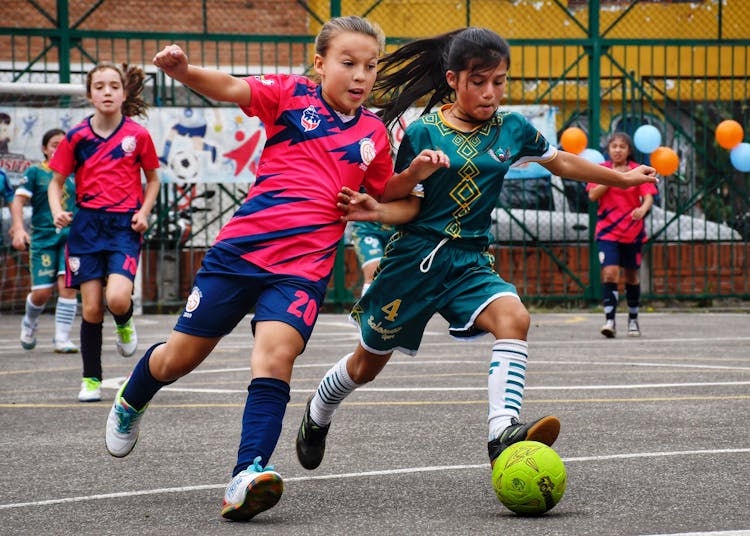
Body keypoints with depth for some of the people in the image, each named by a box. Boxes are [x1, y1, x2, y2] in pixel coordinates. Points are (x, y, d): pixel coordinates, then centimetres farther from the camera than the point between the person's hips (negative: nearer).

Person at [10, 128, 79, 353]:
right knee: (42, 292, -4)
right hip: (43, 239, -2)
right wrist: (19, 229, -17)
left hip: (71, 237, 2)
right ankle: (29, 324, 29)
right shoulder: (34, 172, 3)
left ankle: (62, 338, -8)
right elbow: (18, 200, -4)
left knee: (67, 284, -15)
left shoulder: (73, 175, 12)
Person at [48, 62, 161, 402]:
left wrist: (144, 212, -3)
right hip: (87, 224, 1)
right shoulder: (77, 136, 1)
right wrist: (57, 212, -10)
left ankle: (124, 324, 16)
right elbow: (56, 182, 9)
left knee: (117, 298, -21)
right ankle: (91, 380, 13)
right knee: (91, 308, -1)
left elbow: (152, 179, 13)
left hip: (125, 225, -1)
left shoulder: (138, 135, -1)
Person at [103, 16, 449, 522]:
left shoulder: (373, 132, 12)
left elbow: (383, 192, 27)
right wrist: (185, 70, -33)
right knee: (182, 354, 8)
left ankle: (249, 472, -26)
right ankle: (131, 400, 41)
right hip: (242, 249, -1)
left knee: (276, 352, -23)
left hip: (305, 266, 1)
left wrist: (415, 172, 7)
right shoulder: (293, 94, 1)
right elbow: (230, 88, -14)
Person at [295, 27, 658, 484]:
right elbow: (410, 205, -6)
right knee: (368, 363, 11)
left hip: (471, 262, 3)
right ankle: (317, 417, 42)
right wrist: (379, 211, -28)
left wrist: (622, 178, 27)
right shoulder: (424, 133, -9)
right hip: (415, 258, -3)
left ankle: (503, 433, -40)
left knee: (514, 317, -30)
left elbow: (561, 162, 20)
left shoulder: (511, 129, 4)